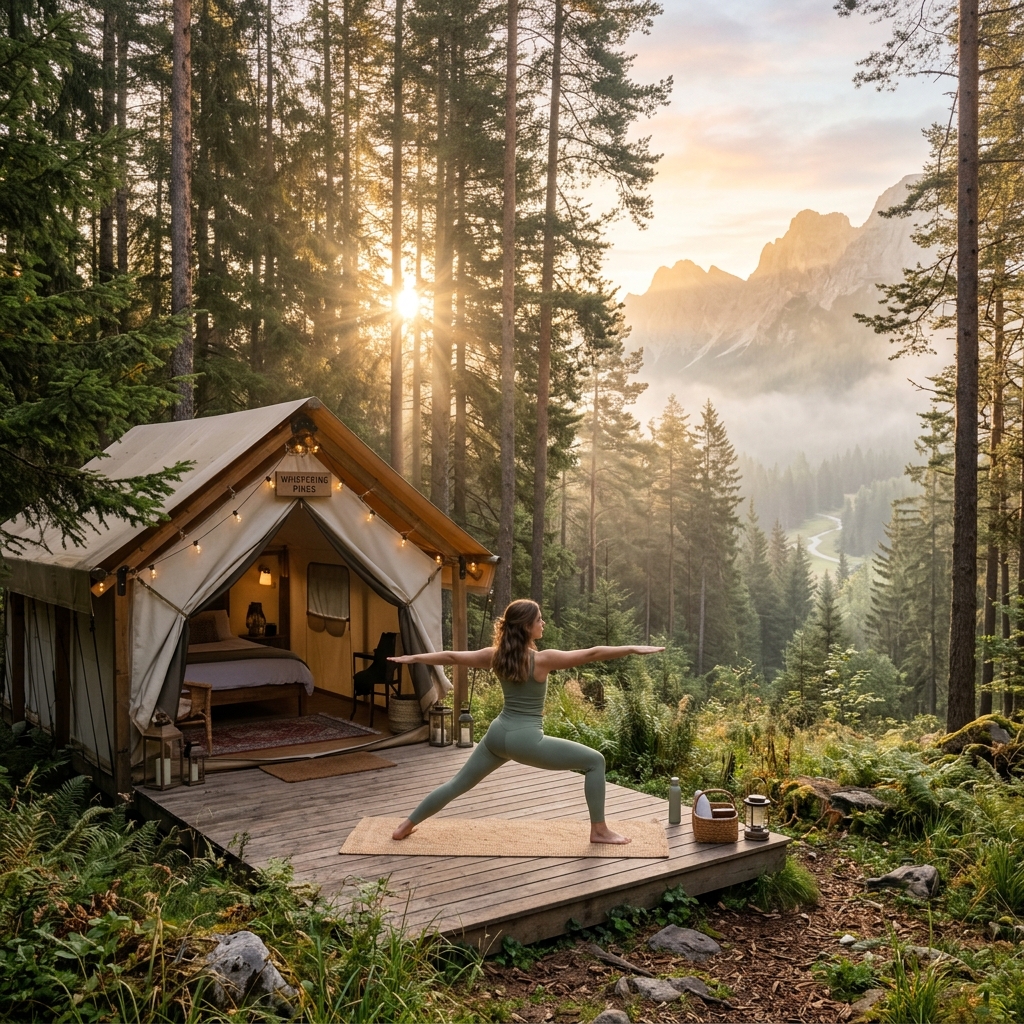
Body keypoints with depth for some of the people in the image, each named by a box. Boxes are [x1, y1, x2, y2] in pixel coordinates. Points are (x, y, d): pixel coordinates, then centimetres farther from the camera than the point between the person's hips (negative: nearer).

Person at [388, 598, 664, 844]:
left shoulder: (495, 656, 2)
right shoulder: (542, 660, -14)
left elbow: (451, 656, 11)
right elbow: (592, 654, -17)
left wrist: (412, 658, 23)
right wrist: (634, 649, -15)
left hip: (498, 734, 6)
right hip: (526, 740, -6)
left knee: (458, 783, 22)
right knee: (595, 761, 4)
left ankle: (406, 825, 30)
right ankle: (599, 830, 7)